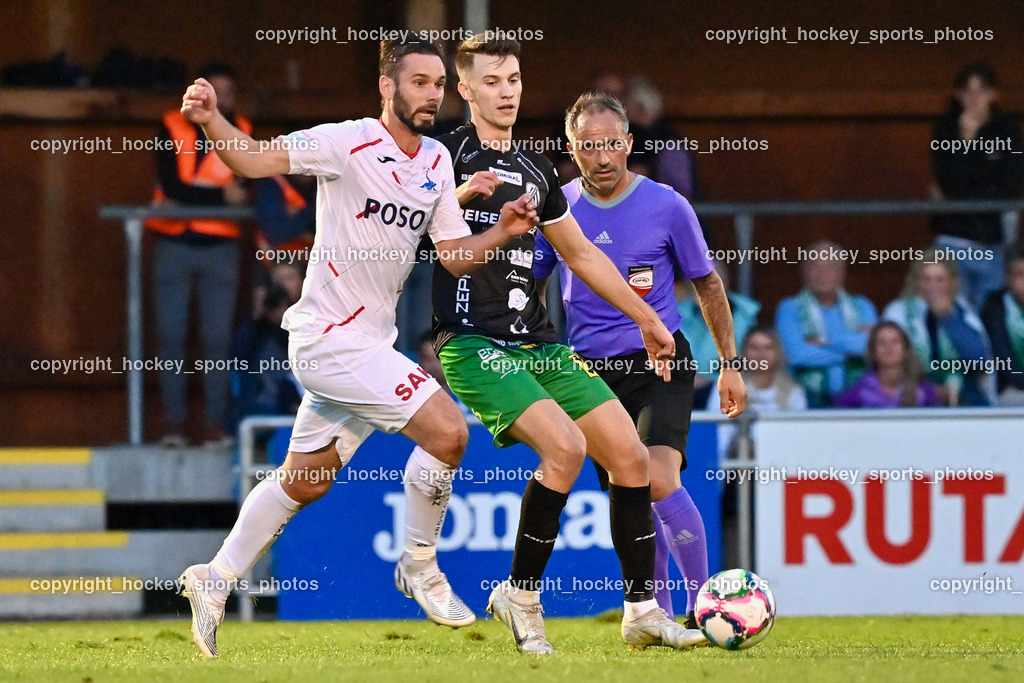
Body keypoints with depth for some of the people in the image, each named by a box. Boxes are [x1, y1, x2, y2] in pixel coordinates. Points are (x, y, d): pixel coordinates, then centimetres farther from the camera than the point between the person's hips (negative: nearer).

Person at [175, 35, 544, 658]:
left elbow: (454, 255, 10)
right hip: (331, 334, -8)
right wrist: (211, 121, -38)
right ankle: (419, 569, 0)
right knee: (447, 428, -17)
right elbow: (256, 159, -20)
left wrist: (502, 231, -8)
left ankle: (215, 582, 30)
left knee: (305, 482, 17)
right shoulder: (349, 144, -14)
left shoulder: (437, 162, 9)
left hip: (370, 340, 8)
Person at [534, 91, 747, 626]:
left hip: (660, 364, -3)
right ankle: (659, 618, 18)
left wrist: (729, 364, 8)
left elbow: (707, 285, 7)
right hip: (591, 371, 3)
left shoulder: (667, 206, -5)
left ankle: (702, 607, -13)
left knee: (659, 481, -22)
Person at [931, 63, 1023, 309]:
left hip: (994, 242, 1)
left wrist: (957, 199, -7)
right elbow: (950, 183, -9)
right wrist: (965, 139, -18)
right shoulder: (946, 129, 2)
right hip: (955, 240, -1)